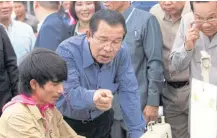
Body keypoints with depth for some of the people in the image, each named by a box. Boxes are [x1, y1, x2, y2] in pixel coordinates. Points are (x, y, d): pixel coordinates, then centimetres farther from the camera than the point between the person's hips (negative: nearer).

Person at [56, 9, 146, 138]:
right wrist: (93, 98, -58)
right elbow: (72, 94, -36)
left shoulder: (121, 52, -14)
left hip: (101, 120, 4)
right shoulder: (67, 51, -27)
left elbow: (129, 93, -14)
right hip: (67, 122, -4)